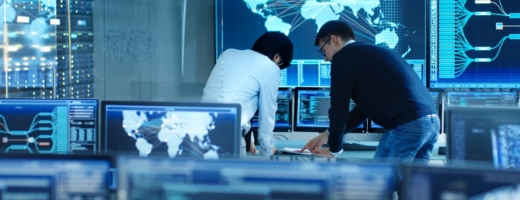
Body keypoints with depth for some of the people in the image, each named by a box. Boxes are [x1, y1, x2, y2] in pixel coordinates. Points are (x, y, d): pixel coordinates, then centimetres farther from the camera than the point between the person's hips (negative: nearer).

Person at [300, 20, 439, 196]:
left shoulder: (343, 57, 2)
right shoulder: (371, 53, 29)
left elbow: (339, 108, 2)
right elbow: (364, 107, 34)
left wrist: (334, 148, 15)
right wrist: (328, 135, 37)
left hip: (407, 125, -9)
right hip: (431, 121, 9)